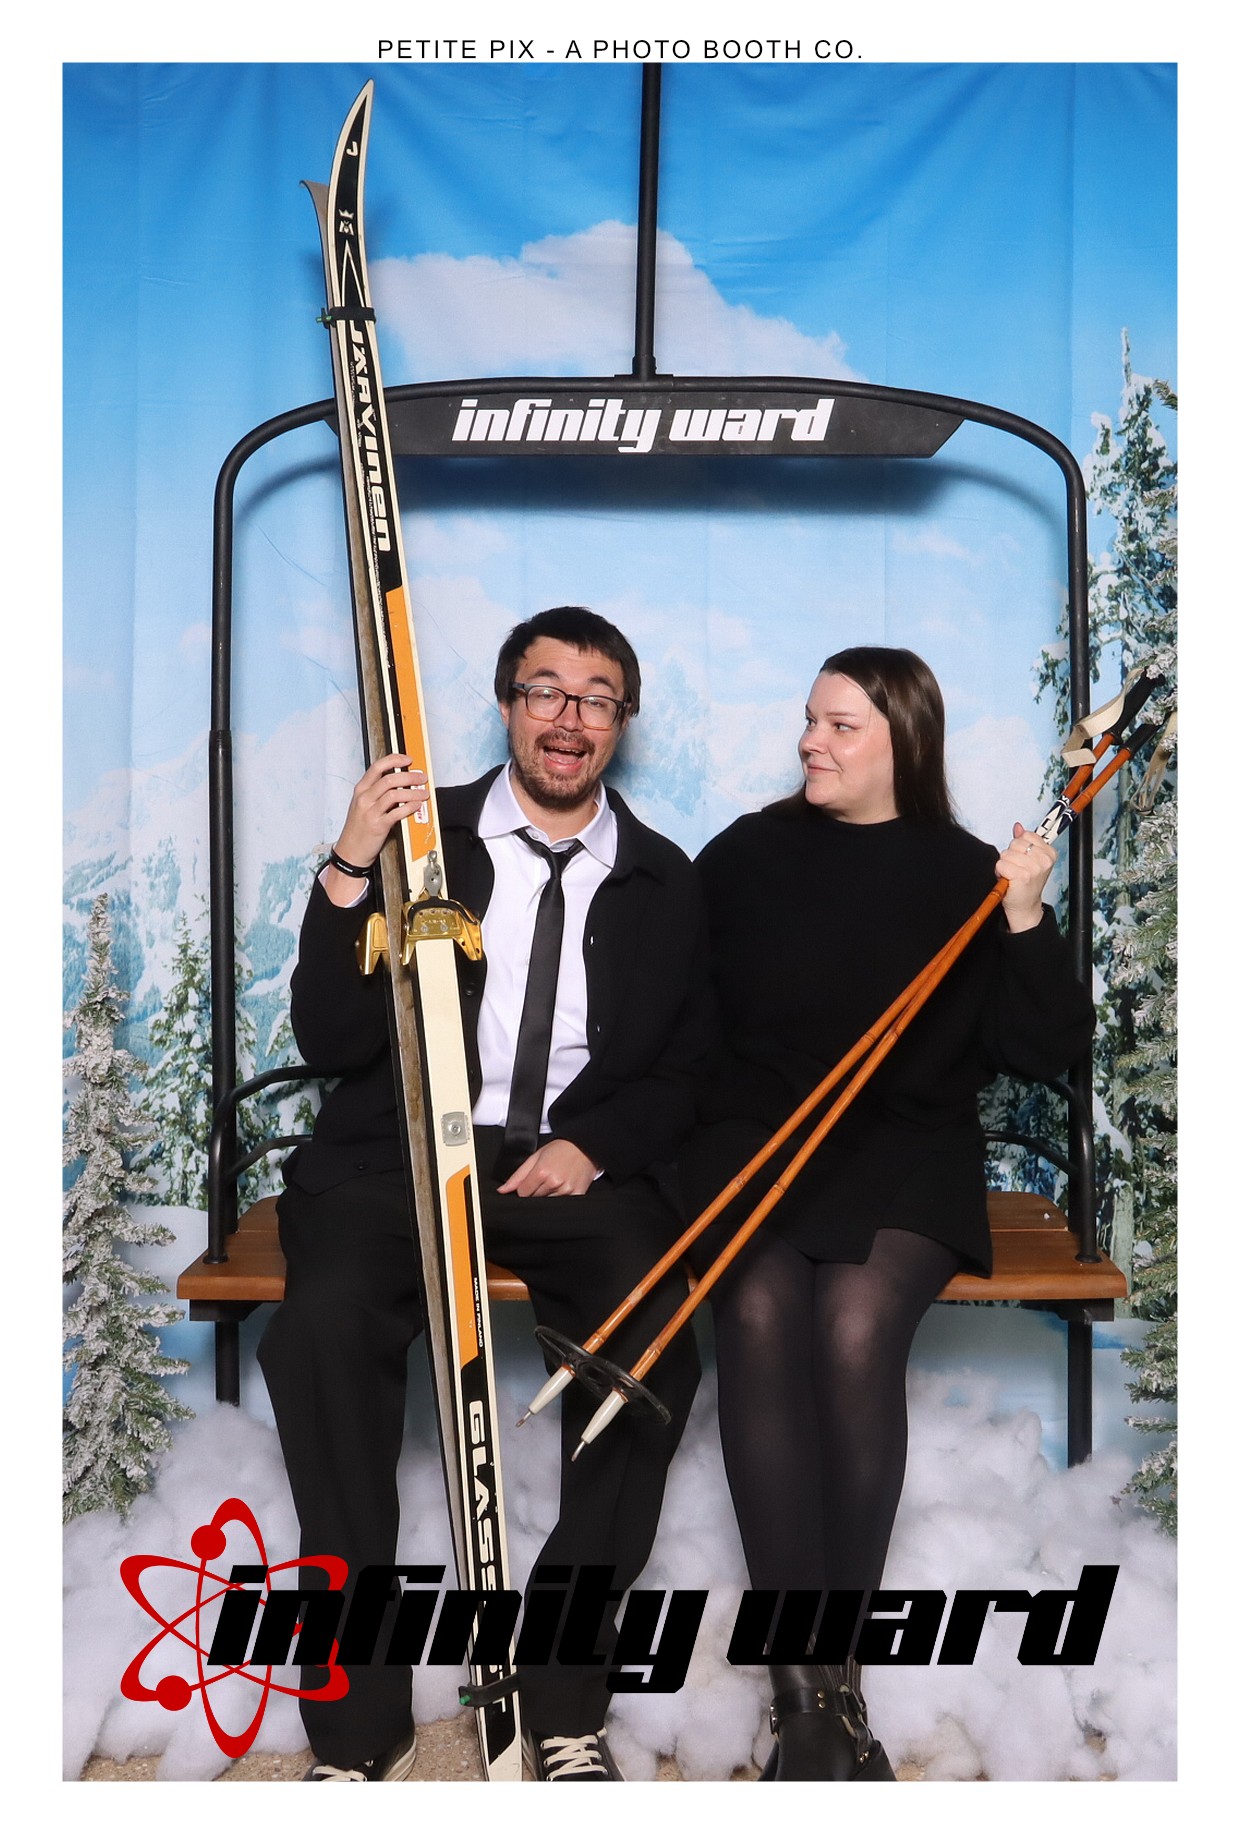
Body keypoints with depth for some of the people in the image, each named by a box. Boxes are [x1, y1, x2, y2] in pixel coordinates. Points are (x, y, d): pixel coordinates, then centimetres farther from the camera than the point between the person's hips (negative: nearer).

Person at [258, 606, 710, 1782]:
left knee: (657, 1345, -29)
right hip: (402, 1152, -1)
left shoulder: (664, 881, 12)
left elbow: (689, 1066, 12)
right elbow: (330, 1043, -2)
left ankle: (566, 1698, -9)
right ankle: (360, 1726, -14)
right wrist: (348, 873, -15)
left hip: (580, 1167, 1)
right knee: (324, 1324, -31)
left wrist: (593, 1144, -8)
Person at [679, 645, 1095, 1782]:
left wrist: (1027, 922, -12)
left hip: (908, 1152, -1)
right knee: (760, 1317, -28)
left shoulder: (970, 874, 6)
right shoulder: (745, 856, 9)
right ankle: (809, 1698, -21)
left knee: (854, 1327, -29)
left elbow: (1046, 1052, 0)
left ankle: (839, 1672, -12)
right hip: (755, 1137, 1)